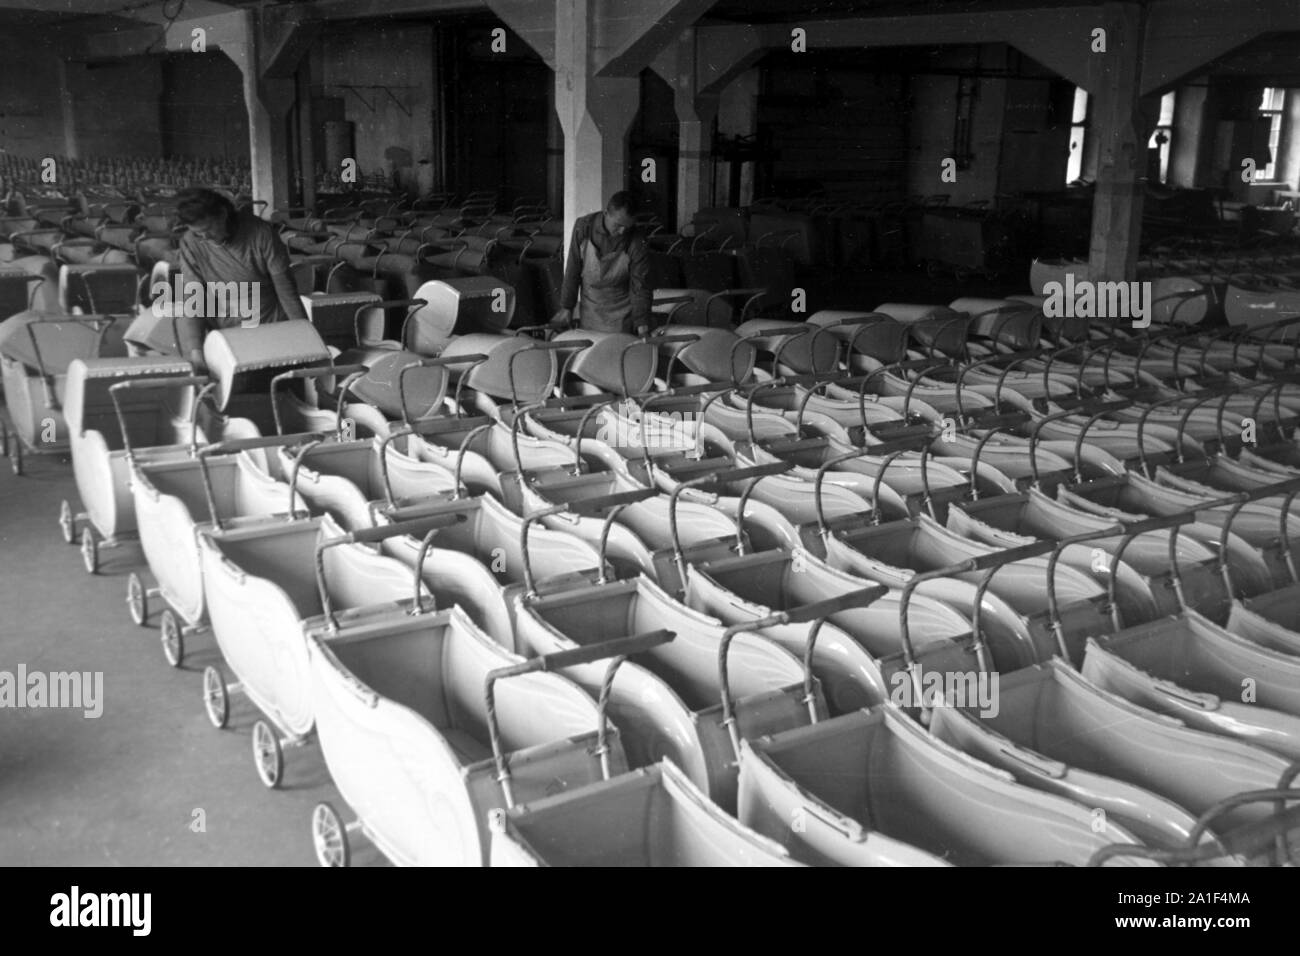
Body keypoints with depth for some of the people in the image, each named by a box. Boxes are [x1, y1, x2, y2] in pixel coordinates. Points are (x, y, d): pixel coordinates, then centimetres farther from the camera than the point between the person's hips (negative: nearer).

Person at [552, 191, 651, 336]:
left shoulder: (636, 244, -19)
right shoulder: (583, 228, -12)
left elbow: (640, 287, -14)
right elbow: (572, 271, -4)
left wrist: (642, 325, -19)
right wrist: (566, 307, -1)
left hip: (621, 313, -2)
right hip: (589, 310, 2)